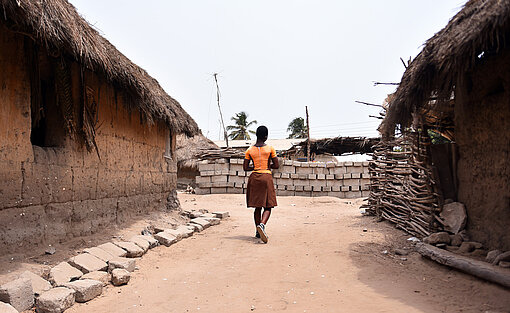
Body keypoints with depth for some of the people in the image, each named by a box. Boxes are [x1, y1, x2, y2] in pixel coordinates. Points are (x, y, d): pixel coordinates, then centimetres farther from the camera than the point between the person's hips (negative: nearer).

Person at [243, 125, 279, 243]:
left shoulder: (249, 150, 3)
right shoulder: (270, 149, -3)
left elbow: (245, 168, 2)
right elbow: (276, 165, -1)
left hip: (254, 177, 3)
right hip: (266, 177, -3)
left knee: (257, 207, 12)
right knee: (268, 207, 1)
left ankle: (258, 231, 17)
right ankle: (262, 224, -25)